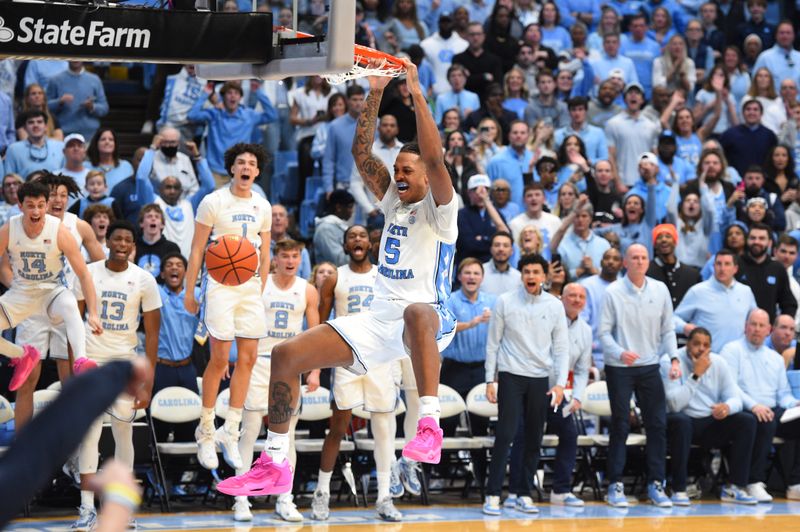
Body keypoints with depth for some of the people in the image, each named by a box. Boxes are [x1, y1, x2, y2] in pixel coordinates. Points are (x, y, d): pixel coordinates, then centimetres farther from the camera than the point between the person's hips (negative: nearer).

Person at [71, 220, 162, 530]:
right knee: (89, 432, -6)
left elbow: (152, 333, -3)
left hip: (126, 362, 0)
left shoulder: (144, 281, -4)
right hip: (91, 360, 0)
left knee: (123, 432, 2)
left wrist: (148, 381, -7)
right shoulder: (88, 273, -1)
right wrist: (73, 361, -5)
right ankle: (87, 507, -7)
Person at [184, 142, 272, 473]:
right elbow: (197, 250, -3)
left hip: (251, 286, 5)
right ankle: (206, 432, 5)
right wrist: (189, 291, -5)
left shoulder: (262, 207, 10)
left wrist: (260, 291, 14)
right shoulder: (213, 202, -4)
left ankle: (230, 433, 8)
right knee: (220, 359, -8)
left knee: (248, 359, 0)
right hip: (221, 284, -5)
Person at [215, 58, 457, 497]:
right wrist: (375, 95, 3)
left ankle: (429, 426, -54)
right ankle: (274, 465, 0)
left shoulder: (438, 209, -2)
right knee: (286, 355, -6)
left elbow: (433, 158, -19)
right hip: (377, 318, 7)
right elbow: (361, 152, 12)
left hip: (426, 314, -7)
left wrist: (417, 94, -19)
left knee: (418, 312, -47)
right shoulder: (393, 201, 18)